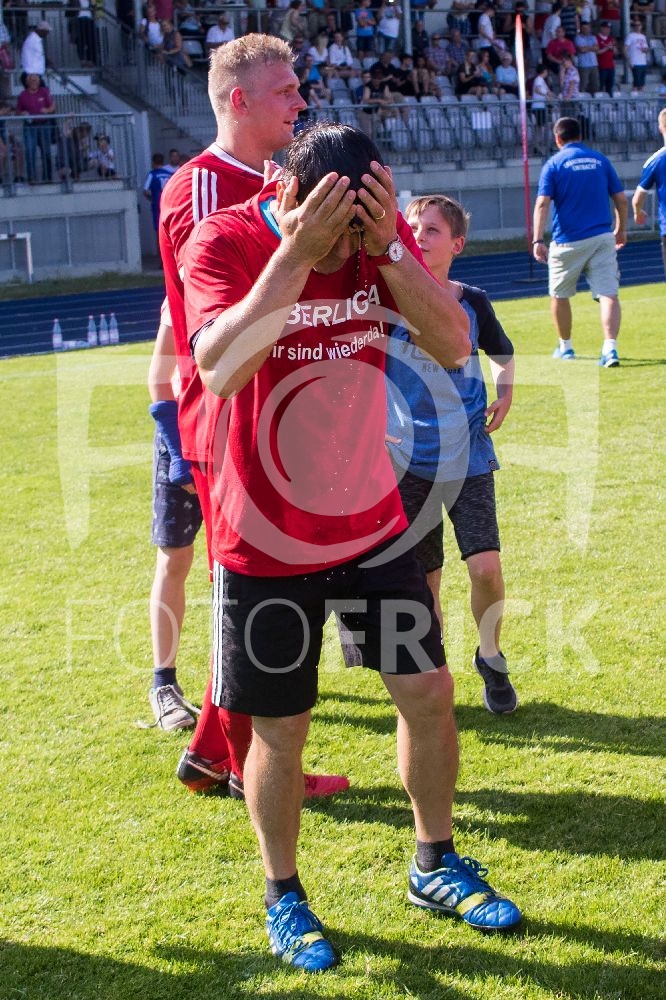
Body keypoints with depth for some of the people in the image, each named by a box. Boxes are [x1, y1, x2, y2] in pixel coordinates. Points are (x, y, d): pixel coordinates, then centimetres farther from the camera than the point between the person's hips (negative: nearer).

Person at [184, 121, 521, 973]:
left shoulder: (383, 238, -4)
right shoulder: (224, 243, -17)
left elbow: (453, 345, -13)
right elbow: (219, 367, -33)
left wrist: (386, 249, -25)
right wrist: (295, 255, -36)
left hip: (373, 523, 4)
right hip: (267, 543, -4)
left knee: (428, 692, 9)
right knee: (280, 732, 5)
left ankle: (436, 867, 31)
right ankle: (282, 897, 28)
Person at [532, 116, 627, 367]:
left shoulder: (554, 164, -1)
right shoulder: (600, 160, 8)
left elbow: (542, 203, -12)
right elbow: (621, 199, 9)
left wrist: (538, 240, -15)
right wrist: (621, 229, 23)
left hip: (567, 242, -2)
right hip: (602, 238, 2)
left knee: (559, 295, 16)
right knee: (609, 294, -5)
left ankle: (565, 346, 27)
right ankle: (610, 348, -21)